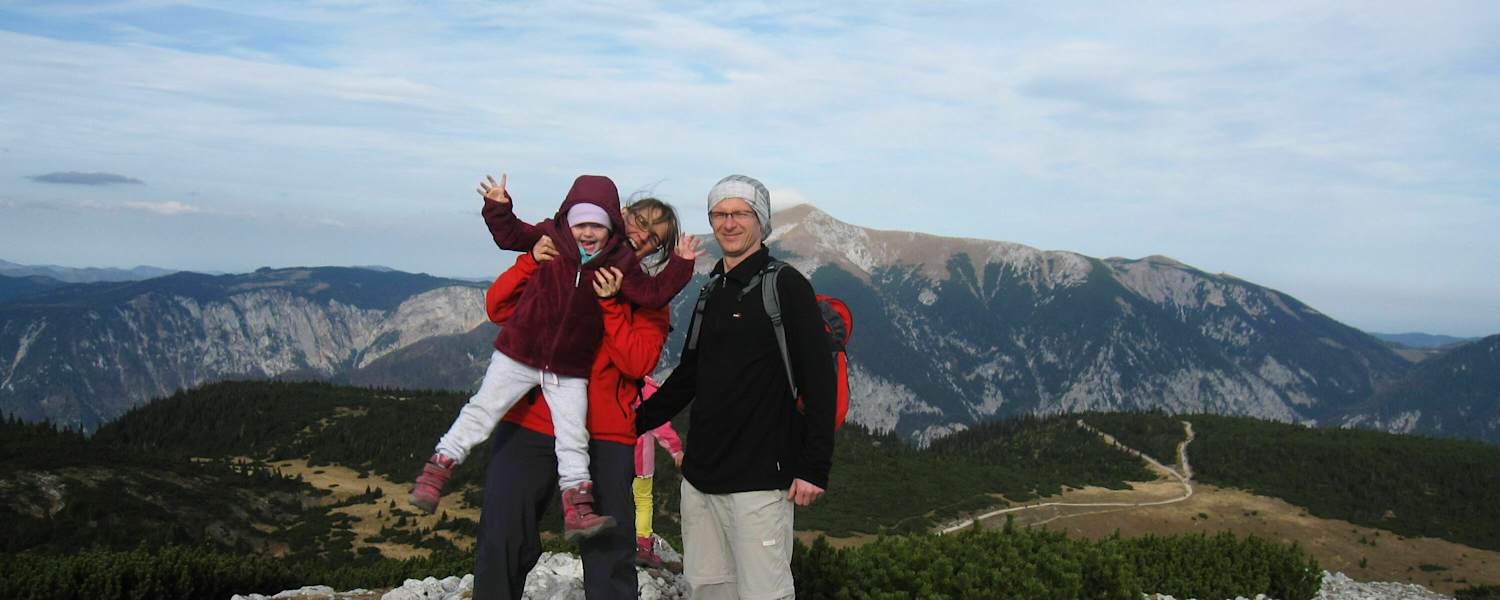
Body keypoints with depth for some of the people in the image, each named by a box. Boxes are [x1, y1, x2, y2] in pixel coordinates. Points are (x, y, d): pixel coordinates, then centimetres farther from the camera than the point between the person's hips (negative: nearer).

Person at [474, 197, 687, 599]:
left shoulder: (650, 298, 9)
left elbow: (637, 362, -6)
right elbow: (498, 309, 5)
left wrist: (610, 303, -14)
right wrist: (531, 262, -9)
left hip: (605, 437, 0)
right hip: (529, 425, 1)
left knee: (609, 554, 0)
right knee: (501, 540, 2)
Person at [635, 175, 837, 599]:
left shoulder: (785, 286, -7)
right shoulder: (711, 292, 16)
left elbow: (820, 381, -12)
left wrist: (814, 468, -16)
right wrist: (635, 422, 19)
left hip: (759, 481, -7)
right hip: (699, 476, 7)